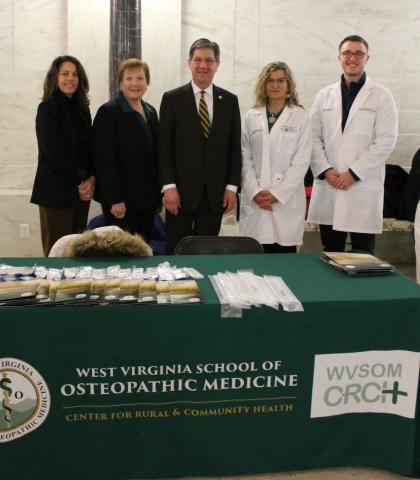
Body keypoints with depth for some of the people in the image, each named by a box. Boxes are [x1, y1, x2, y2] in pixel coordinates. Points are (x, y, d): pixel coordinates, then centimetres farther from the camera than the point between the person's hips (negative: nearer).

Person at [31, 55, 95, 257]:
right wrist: (79, 181, -8)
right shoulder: (47, 109, -7)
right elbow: (54, 152, -12)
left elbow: (89, 147, 10)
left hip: (82, 189, 6)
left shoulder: (82, 108, 12)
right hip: (56, 190, -6)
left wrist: (91, 179, -6)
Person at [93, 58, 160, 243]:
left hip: (147, 197, 7)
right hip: (122, 200, -7)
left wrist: (158, 193, 12)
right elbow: (104, 160, -14)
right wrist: (115, 199, -18)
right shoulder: (108, 112, -9)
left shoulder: (151, 111, 13)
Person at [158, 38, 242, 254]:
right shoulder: (172, 99, 1)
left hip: (215, 192, 2)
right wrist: (168, 186, -10)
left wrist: (232, 187, 1)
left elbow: (235, 147, 7)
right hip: (181, 189, -2)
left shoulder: (229, 100, 7)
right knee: (176, 251, 4)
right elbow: (164, 146, -3)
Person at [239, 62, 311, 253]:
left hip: (288, 200, -1)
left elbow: (301, 161, -3)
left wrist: (277, 194, -9)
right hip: (255, 201, 2)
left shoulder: (301, 117, 3)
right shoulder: (251, 117, 9)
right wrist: (255, 192, -6)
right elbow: (245, 158, 5)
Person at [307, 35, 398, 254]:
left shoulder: (381, 96, 1)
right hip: (328, 186, 3)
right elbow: (314, 137, 7)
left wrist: (353, 173, -11)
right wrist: (325, 171, -6)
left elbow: (385, 141, -6)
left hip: (364, 187, -3)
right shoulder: (325, 95, 11)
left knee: (362, 254, 3)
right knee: (330, 252, 10)